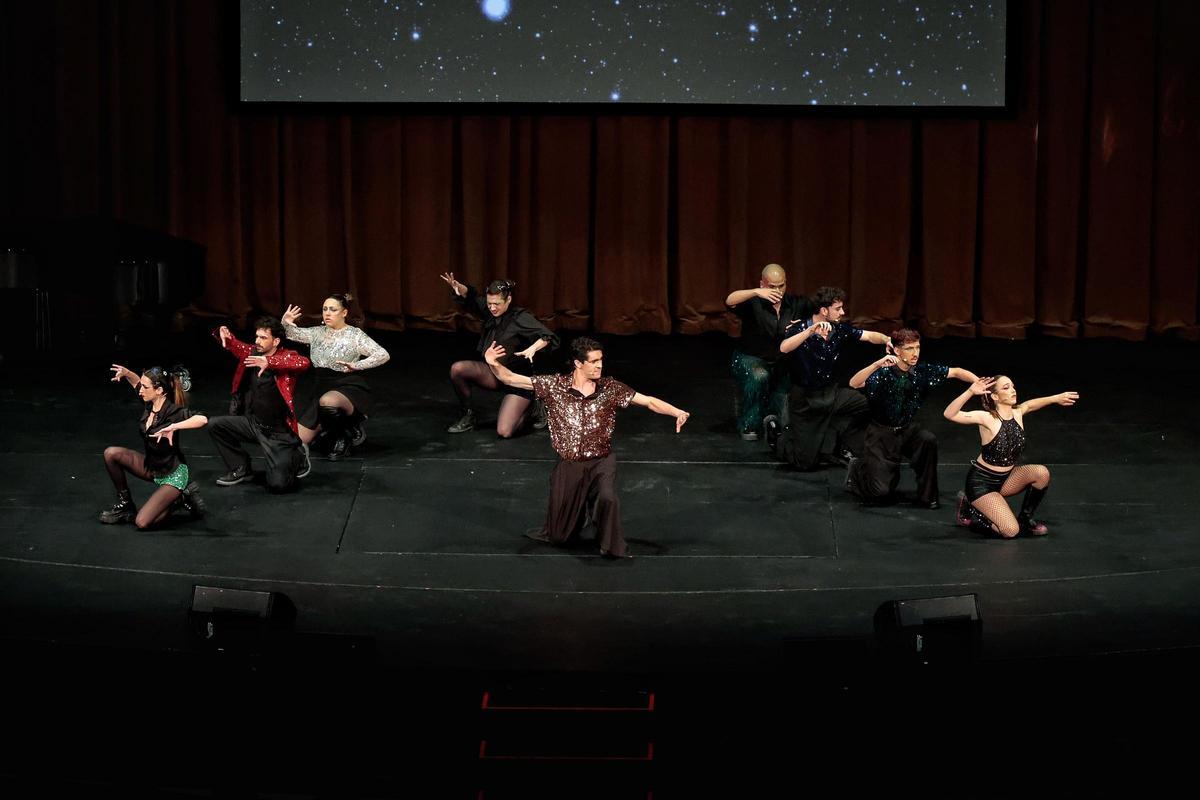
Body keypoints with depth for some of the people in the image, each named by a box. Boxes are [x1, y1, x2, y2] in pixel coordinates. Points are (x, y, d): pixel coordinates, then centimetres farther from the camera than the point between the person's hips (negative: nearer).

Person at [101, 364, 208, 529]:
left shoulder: (173, 412, -27)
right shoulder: (149, 404, -6)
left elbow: (202, 419, -45)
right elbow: (138, 383, 15)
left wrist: (173, 427, -49)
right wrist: (126, 373, -6)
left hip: (172, 475, -7)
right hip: (151, 467, 7)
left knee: (142, 522, -18)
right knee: (111, 454, -10)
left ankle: (182, 498, 5)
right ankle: (124, 504, 5)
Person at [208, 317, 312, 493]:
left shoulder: (286, 357, -14)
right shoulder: (252, 353, 1)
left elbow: (303, 362, -35)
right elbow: (235, 346, 14)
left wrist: (270, 362, -47)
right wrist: (226, 336, -11)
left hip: (278, 432, -5)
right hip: (252, 423, 5)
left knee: (278, 484, -13)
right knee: (215, 425, -10)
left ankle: (298, 457, 21)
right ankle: (241, 468, 8)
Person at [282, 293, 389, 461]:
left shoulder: (355, 335, -7)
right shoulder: (318, 332, 9)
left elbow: (383, 355, -15)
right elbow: (293, 334, 5)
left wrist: (357, 365, -28)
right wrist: (286, 323, -18)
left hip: (347, 388, -5)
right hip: (319, 388, 6)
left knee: (327, 402, -42)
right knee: (300, 439, -1)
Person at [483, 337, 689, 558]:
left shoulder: (610, 388, -6)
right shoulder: (555, 386, -8)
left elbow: (649, 401, -7)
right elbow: (510, 379, -8)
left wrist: (678, 412, -23)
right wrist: (494, 364, -28)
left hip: (601, 462, -1)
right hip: (568, 465, 1)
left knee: (607, 498, -34)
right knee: (559, 536, 9)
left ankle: (612, 546, -6)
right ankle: (579, 512, 45)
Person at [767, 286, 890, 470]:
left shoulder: (840, 329, -5)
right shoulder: (800, 329, -21)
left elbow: (869, 336, -3)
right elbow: (784, 348, -40)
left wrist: (887, 340, -24)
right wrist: (811, 331, -49)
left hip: (831, 392, 6)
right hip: (805, 399, -6)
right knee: (806, 462, -5)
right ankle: (777, 433, 25)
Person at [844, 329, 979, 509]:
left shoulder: (922, 371, -8)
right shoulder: (884, 373, -21)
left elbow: (956, 372, -4)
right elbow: (854, 384, -36)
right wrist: (877, 364, -48)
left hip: (908, 428, 4)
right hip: (882, 432, -4)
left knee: (928, 440, -29)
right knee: (881, 492, -9)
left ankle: (927, 496, -11)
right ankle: (858, 469, 26)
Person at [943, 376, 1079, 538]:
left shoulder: (1017, 413, -2)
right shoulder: (987, 418, -21)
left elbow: (1030, 404, 23)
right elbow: (949, 414, -34)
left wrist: (1057, 398, 16)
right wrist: (970, 392, -45)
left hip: (1006, 478, 6)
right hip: (981, 482, -6)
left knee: (1041, 472, -18)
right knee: (1011, 530, -19)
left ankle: (1025, 518, 4)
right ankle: (968, 511, 7)